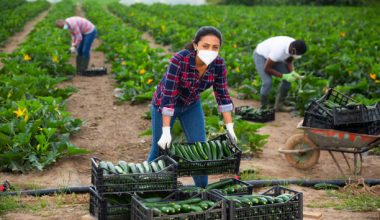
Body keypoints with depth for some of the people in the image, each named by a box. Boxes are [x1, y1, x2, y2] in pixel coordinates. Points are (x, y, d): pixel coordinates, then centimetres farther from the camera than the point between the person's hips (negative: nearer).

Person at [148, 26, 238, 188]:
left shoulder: (218, 64, -21)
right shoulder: (179, 60, -35)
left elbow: (222, 95, -11)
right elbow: (168, 96, -35)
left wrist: (229, 127, -13)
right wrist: (166, 131, -36)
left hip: (191, 105, 4)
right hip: (164, 105, -4)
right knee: (160, 150, 4)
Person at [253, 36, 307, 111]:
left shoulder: (294, 46, -21)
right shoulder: (279, 50, -42)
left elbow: (289, 61, -2)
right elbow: (266, 68, -30)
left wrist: (293, 72, -21)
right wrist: (284, 76, -30)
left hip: (272, 56, 7)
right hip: (261, 55, -7)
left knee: (288, 79, -4)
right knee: (267, 82, -24)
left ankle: (279, 105, 8)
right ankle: (264, 107, -5)